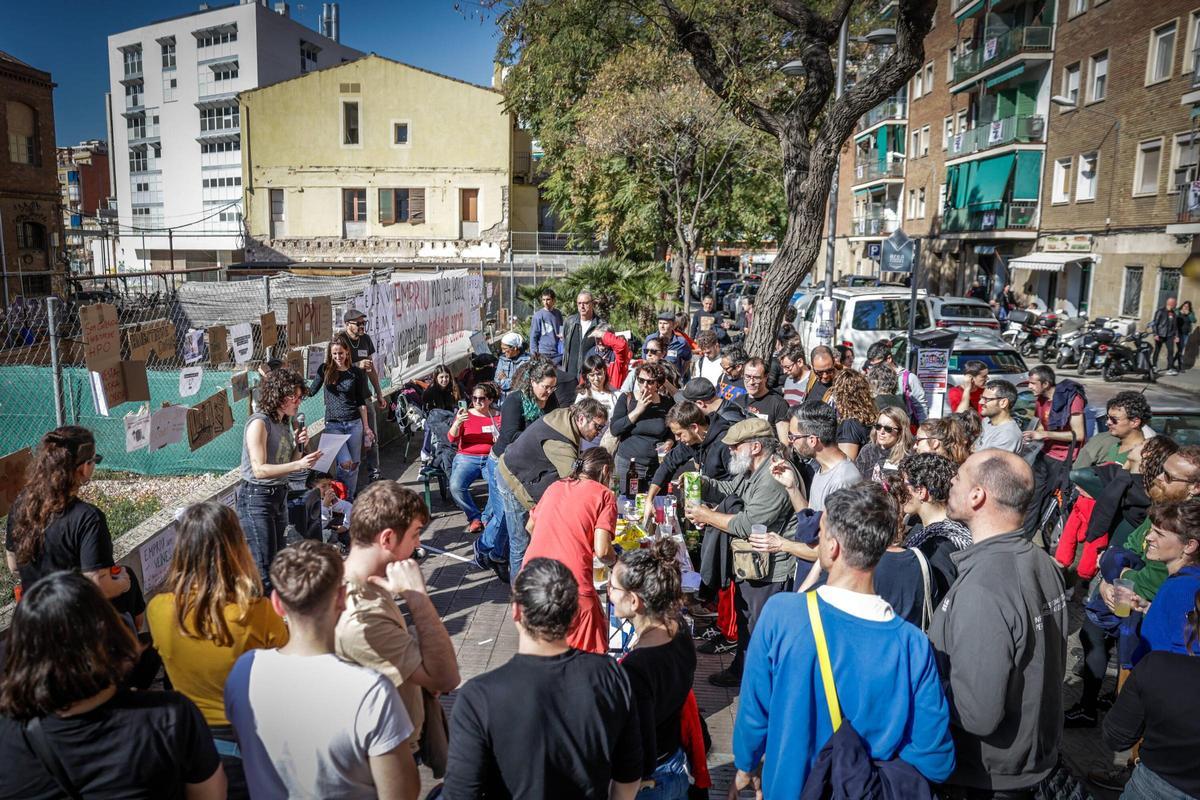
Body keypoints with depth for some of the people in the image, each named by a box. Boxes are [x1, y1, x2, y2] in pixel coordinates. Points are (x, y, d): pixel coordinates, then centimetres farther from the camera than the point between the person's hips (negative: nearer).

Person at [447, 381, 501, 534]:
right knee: (456, 487, -29)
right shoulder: (465, 414, 6)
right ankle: (474, 517, -6)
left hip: (492, 458, 0)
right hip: (467, 458, 0)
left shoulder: (499, 416, 7)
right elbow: (452, 439, -3)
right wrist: (457, 422, -22)